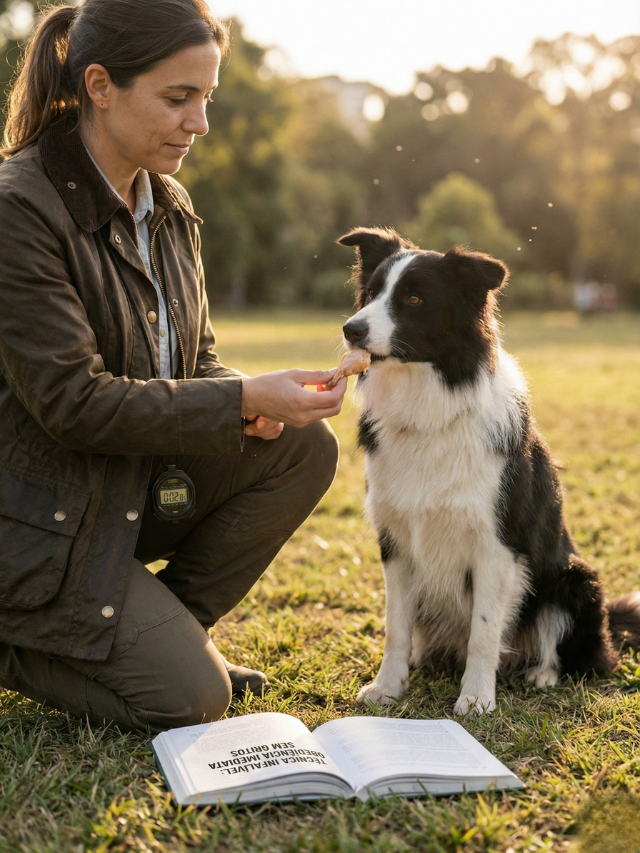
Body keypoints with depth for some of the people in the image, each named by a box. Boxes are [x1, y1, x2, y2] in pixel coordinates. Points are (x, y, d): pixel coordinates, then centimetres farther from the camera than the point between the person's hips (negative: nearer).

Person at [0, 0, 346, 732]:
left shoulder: (168, 208, 5)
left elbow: (196, 359, 11)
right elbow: (73, 401, -24)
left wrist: (252, 407, -13)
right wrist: (243, 399, -25)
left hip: (147, 486, 8)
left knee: (304, 447, -11)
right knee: (189, 699, -15)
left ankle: (164, 630, 4)